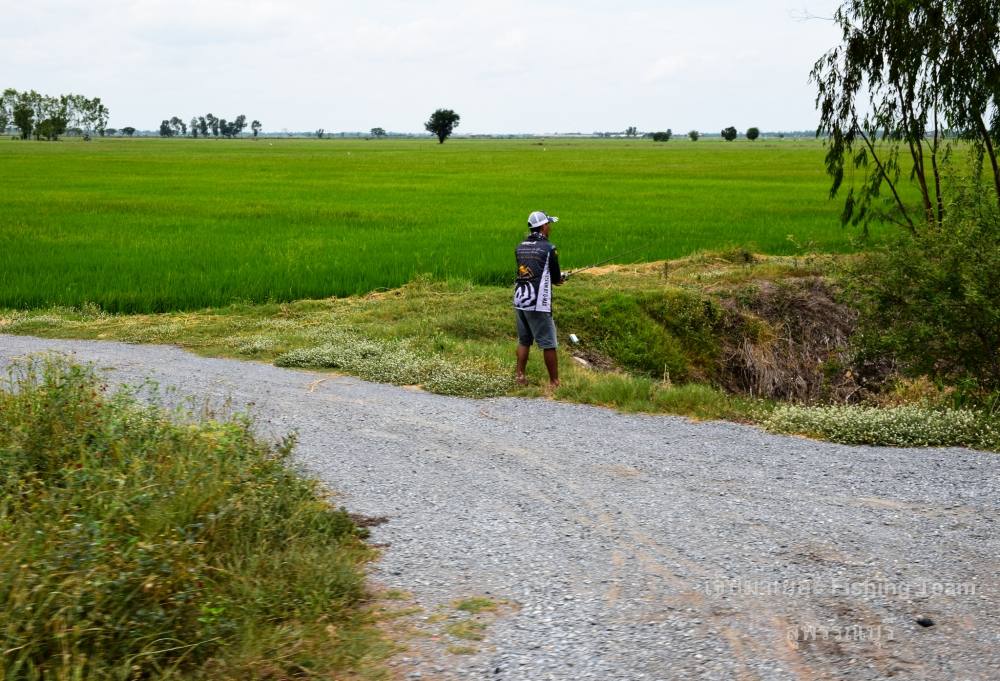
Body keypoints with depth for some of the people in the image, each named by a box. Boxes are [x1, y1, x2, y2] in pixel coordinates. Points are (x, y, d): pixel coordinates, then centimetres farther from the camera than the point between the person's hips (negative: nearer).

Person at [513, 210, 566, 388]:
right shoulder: (549, 248, -9)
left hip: (519, 300, 6)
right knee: (548, 344, 1)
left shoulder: (520, 247, 8)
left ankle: (520, 376, 16)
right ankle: (554, 382, 5)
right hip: (537, 304, -6)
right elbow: (556, 279, -1)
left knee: (523, 340, 17)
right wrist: (558, 278, 21)